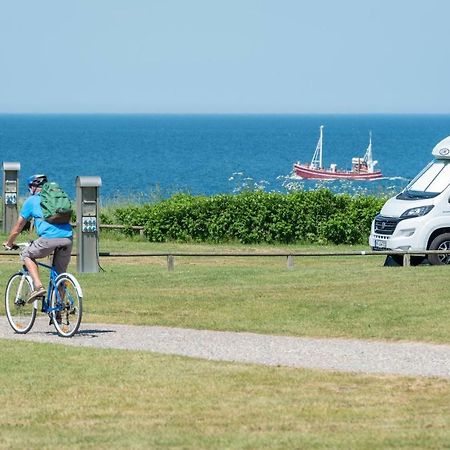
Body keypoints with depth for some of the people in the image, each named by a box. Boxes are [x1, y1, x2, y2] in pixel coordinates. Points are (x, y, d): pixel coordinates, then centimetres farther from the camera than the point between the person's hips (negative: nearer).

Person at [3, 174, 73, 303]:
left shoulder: (31, 201, 14)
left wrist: (9, 243, 37)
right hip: (68, 237, 4)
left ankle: (38, 286, 2)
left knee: (27, 255, 19)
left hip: (49, 238, -4)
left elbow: (18, 227, 20)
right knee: (60, 272, 18)